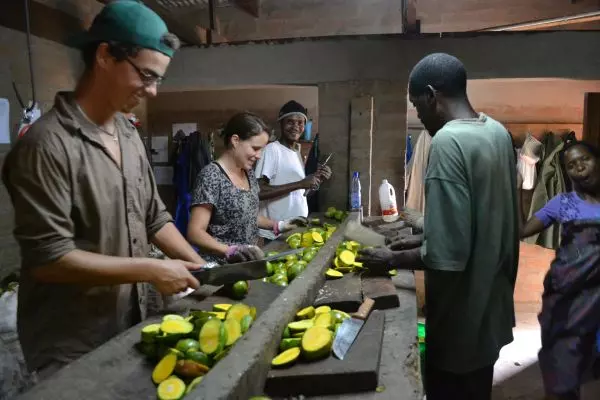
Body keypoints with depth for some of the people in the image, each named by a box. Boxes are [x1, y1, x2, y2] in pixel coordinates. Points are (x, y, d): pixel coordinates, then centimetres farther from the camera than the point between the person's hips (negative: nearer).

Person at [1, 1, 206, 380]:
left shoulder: (129, 135, 5)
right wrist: (151, 270, -21)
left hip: (131, 323, 8)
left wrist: (198, 266, -2)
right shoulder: (47, 144, -21)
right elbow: (47, 257, -23)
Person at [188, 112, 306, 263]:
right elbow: (195, 233, -18)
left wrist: (278, 225, 7)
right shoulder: (211, 176, -15)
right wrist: (231, 250, -31)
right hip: (221, 265, -6)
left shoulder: (248, 173, 7)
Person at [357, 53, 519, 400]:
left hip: (462, 322, -8)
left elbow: (448, 256, -29)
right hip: (491, 309, 8)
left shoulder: (449, 142, -26)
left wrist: (393, 259, -13)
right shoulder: (498, 132, 2)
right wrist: (423, 240, 12)